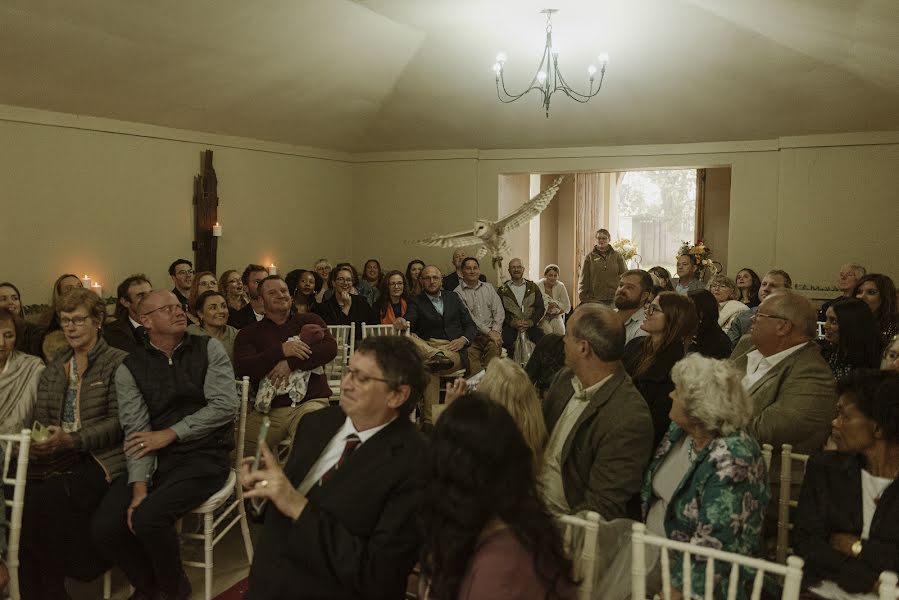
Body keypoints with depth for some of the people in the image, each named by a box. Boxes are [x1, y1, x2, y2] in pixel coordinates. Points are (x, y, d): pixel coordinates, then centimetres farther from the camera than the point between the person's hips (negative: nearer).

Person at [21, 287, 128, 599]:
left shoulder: (118, 362, 0)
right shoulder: (53, 369, 21)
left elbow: (119, 422, -7)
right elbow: (40, 418, 19)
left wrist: (72, 440, -19)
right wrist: (37, 441, -4)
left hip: (99, 457, -5)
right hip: (57, 457, 5)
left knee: (45, 500, -28)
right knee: (21, 495, -24)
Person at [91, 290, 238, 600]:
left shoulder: (209, 348, 2)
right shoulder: (129, 369, 3)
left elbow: (226, 405, -9)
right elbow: (136, 432, -6)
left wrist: (170, 434, -12)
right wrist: (139, 487, -18)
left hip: (204, 455, -3)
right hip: (155, 458, 3)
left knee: (148, 517, -26)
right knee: (104, 527, -15)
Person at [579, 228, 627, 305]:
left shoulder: (617, 256, 8)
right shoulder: (589, 257, 6)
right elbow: (583, 281, 5)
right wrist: (583, 298, -1)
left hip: (614, 299, 1)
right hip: (594, 299, -1)